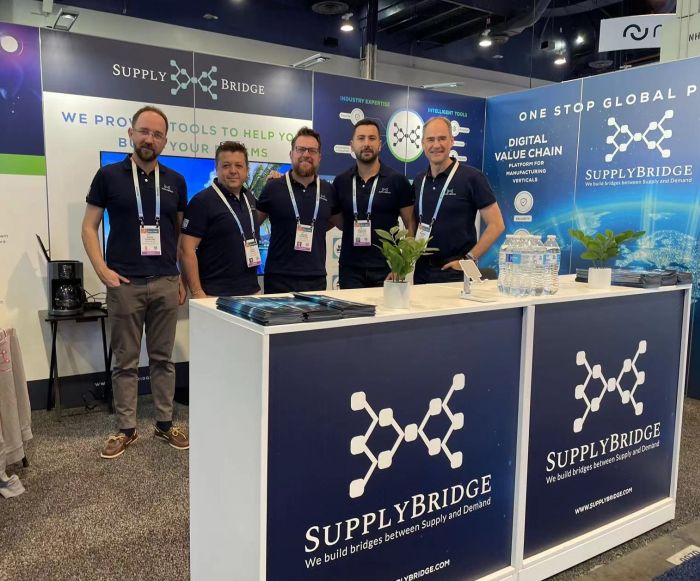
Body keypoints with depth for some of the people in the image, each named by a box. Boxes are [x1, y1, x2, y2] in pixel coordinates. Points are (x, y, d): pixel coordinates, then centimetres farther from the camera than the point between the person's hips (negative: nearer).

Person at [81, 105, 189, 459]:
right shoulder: (109, 175, 1)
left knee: (163, 358, 10)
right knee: (125, 361, 6)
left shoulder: (175, 181, 9)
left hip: (166, 283, 2)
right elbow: (89, 227, 3)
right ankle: (126, 429, 18)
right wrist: (103, 271, -8)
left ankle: (165, 424, 22)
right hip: (124, 284, -2)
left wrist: (182, 277, 8)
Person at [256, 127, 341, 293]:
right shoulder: (274, 187, -2)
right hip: (279, 278, -3)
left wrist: (311, 229, 12)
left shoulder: (328, 190, 7)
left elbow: (336, 220, 23)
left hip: (316, 279, 3)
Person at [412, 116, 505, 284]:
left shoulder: (471, 177, -8)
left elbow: (496, 225, -9)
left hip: (456, 272, -5)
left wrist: (469, 259, -13)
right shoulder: (418, 182, 8)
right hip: (421, 270, 5)